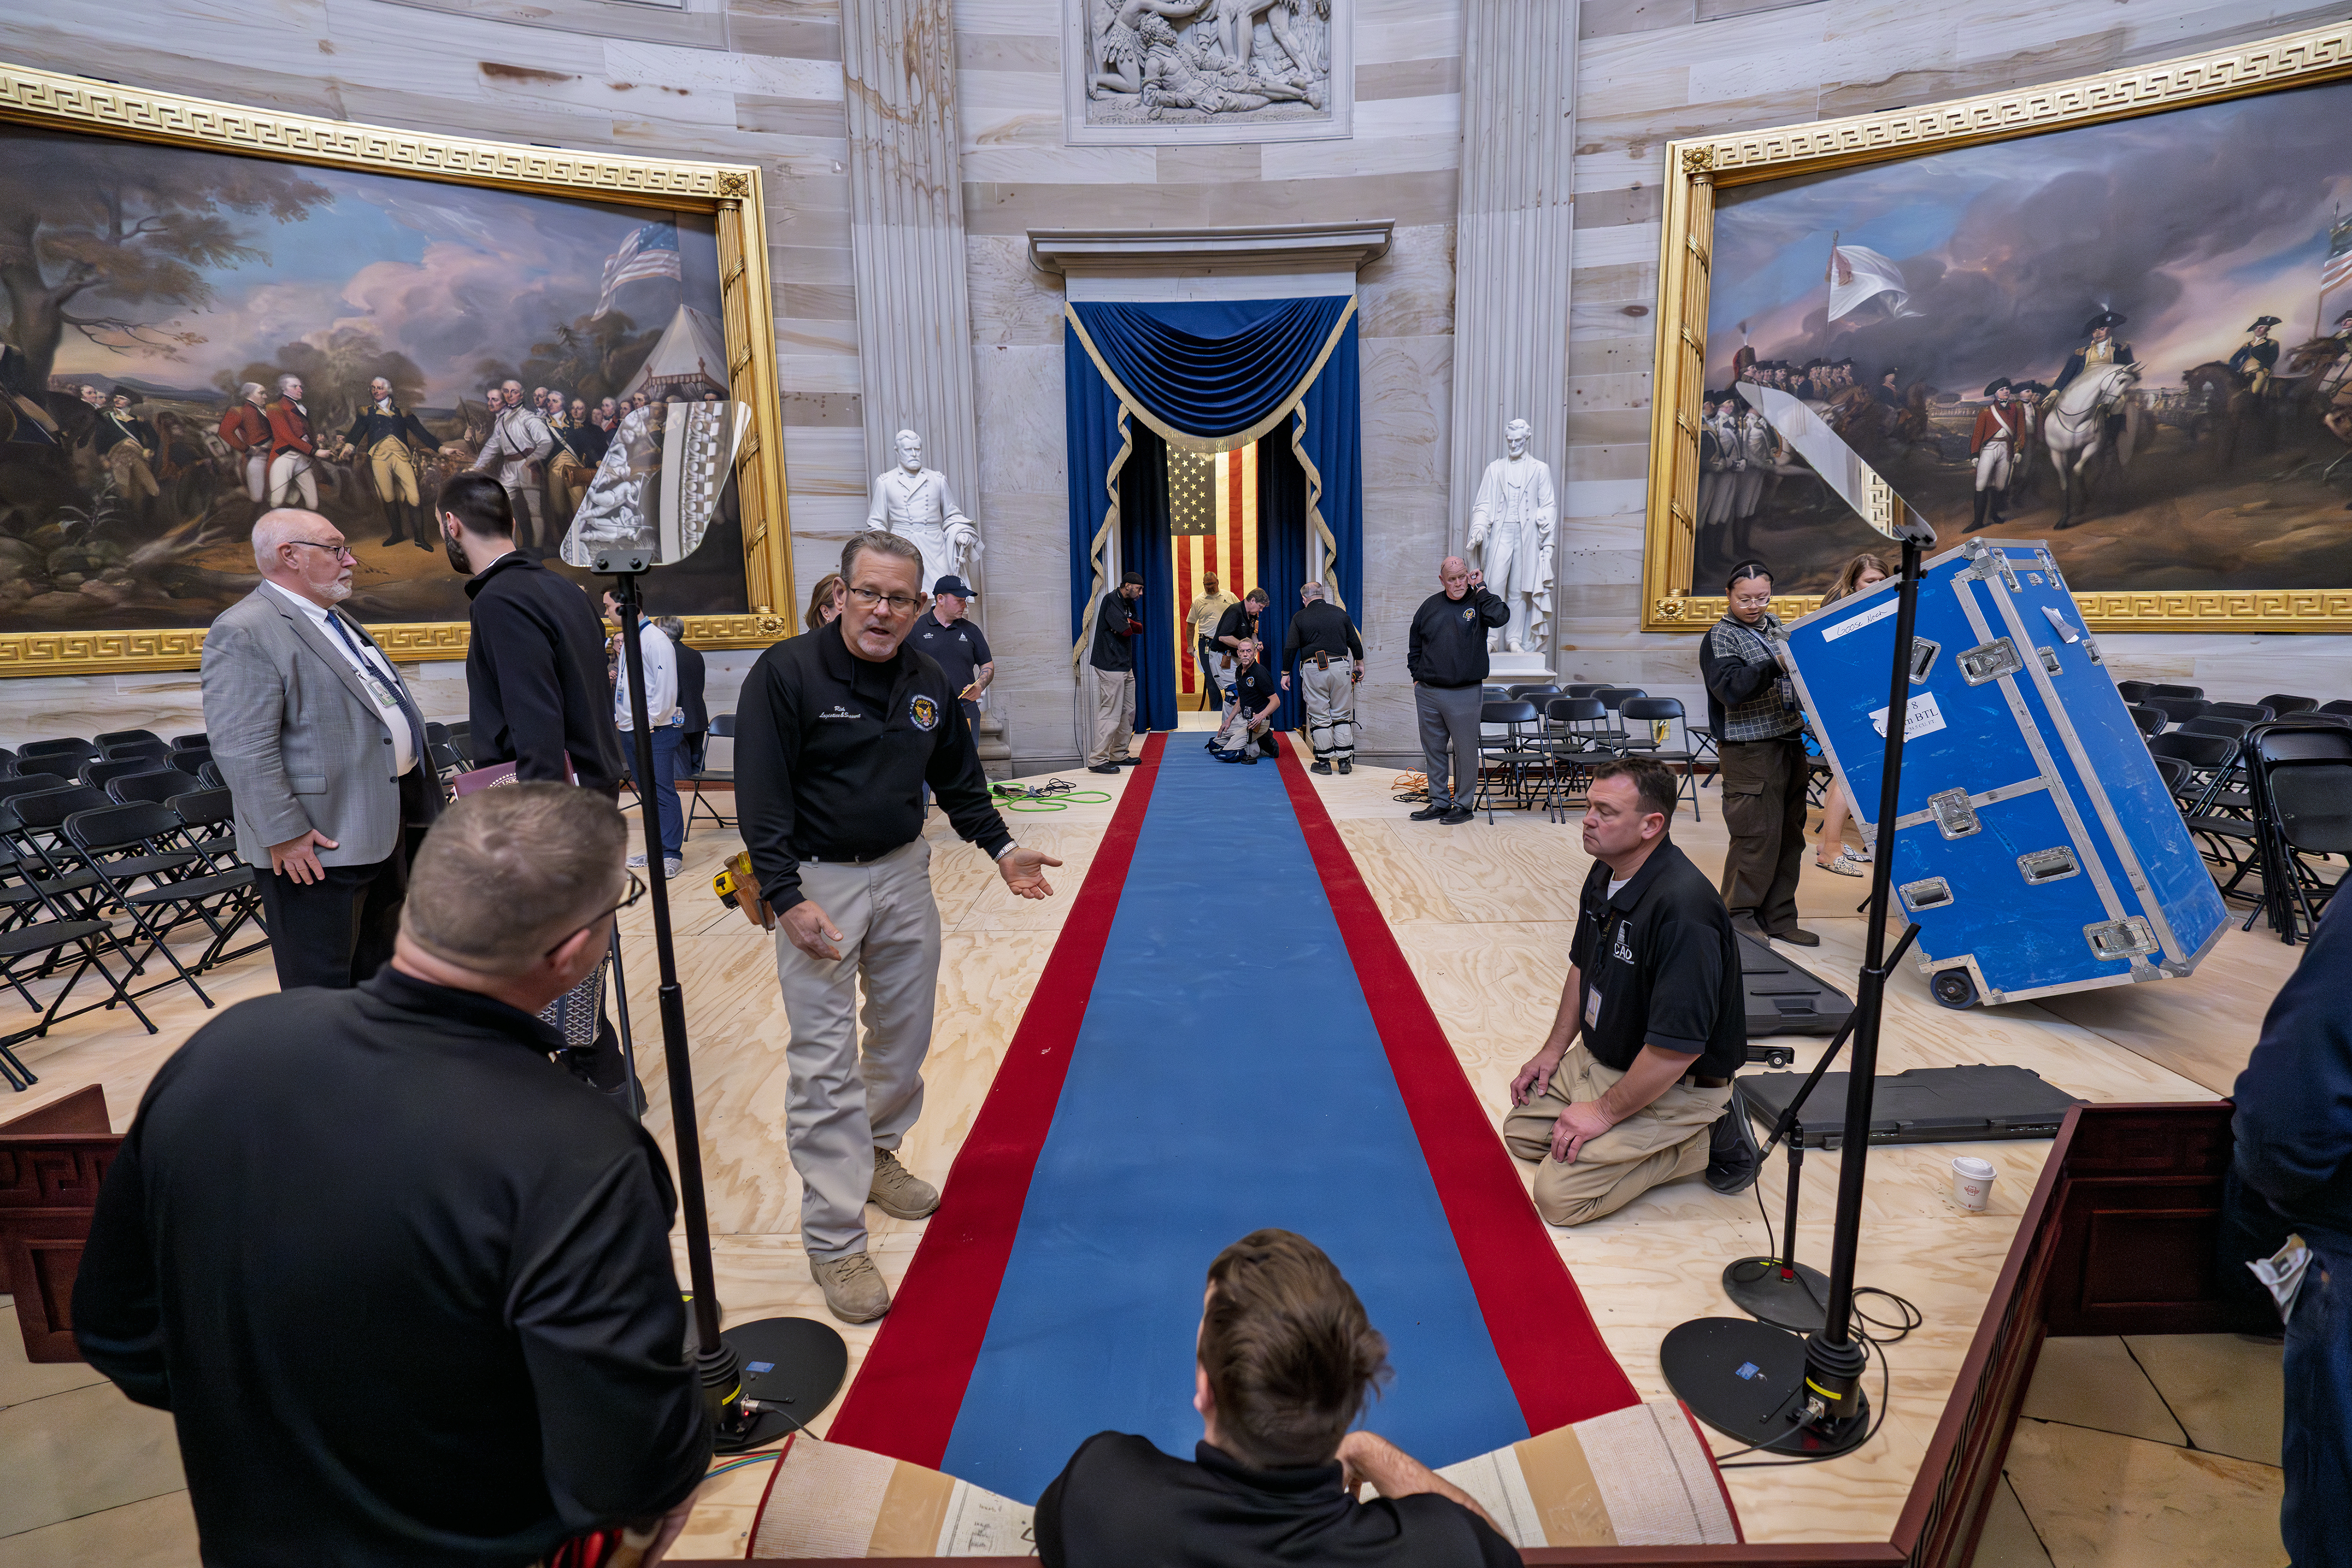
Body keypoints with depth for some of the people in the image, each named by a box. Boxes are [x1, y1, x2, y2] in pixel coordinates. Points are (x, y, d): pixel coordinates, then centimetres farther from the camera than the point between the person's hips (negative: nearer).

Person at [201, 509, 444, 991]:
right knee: (323, 987, 4)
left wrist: (419, 797, 21)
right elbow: (243, 749, -21)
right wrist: (285, 834, -22)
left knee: (377, 973, 21)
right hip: (317, 847, -9)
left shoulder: (337, 622, 16)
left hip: (384, 829, 9)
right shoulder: (244, 633, -15)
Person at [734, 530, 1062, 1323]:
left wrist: (1001, 849, 7)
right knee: (825, 1059, -4)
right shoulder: (786, 673, -14)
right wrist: (785, 897, -21)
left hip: (904, 872, 6)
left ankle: (876, 1154, 41)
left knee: (906, 1032, 17)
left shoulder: (928, 683, 3)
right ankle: (834, 1240, 7)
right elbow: (761, 797, -16)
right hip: (818, 884, -6)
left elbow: (959, 779, 15)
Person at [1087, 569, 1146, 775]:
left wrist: (1128, 624, -9)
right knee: (1111, 713, -12)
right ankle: (1097, 760, -9)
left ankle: (1118, 755, 23)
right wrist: (1126, 626, 1)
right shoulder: (1111, 600, -13)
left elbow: (1139, 627, 11)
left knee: (1128, 712, 14)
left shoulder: (1129, 604, 18)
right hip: (1111, 666, -10)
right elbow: (1125, 631, -21)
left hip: (1125, 666, 10)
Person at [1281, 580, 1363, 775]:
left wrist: (1286, 673, 7)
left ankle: (1324, 761, 5)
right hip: (1340, 665, 2)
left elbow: (1290, 648, 0)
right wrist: (1359, 663, 26)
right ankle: (1345, 760, 8)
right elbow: (1355, 642, 12)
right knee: (1342, 715, 9)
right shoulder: (1340, 613, 9)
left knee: (1319, 716, 4)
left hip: (1314, 669, -2)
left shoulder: (1300, 618, 3)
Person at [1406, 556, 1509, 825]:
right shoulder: (1430, 606, 9)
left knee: (1466, 750, 2)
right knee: (1433, 749, 11)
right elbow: (1415, 644, 18)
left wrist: (1480, 588, -12)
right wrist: (1417, 676, 11)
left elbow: (1500, 617, -22)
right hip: (1427, 693, 4)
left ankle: (1463, 804, 14)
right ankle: (1439, 802, 22)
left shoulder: (1478, 602, 0)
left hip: (1465, 694, -4)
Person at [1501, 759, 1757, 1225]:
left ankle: (1708, 1139, 1)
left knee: (1558, 1195, -14)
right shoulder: (1605, 875, -2)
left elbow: (1677, 1049, -31)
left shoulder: (1683, 909, -32)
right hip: (1600, 1057, 9)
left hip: (1676, 1085, -9)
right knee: (1522, 1129, 13)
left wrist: (1605, 1113, -20)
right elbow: (1583, 966, 15)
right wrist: (1554, 1049, 10)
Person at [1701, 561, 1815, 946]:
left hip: (1790, 745, 8)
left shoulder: (1776, 626, 14)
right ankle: (1739, 916, 9)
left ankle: (1778, 917, 21)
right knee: (1757, 835, -6)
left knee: (1789, 835, 11)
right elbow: (1730, 688, -24)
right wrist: (1775, 666, -32)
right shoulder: (1720, 637, -8)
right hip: (1749, 751, -8)